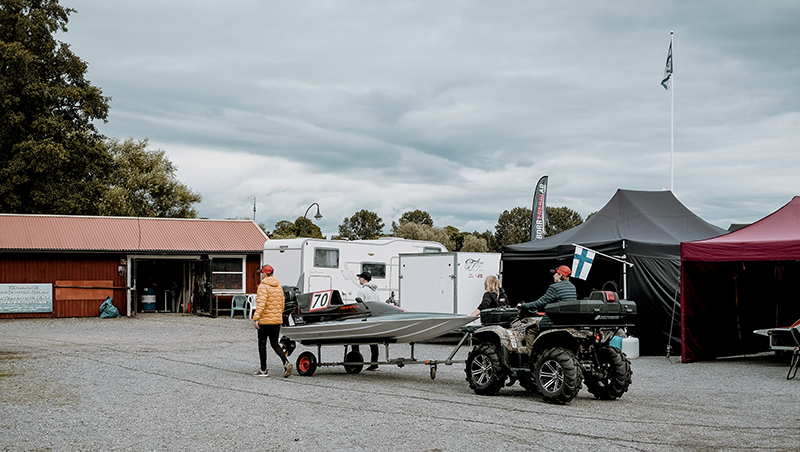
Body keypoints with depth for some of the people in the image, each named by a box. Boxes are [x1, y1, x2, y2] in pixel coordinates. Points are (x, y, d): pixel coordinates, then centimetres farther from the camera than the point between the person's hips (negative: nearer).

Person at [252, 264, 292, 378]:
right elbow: (282, 303, 15)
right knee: (275, 343, 13)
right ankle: (286, 363, -9)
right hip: (277, 320, 6)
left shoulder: (263, 286, -12)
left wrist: (256, 318, -22)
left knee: (262, 344, 6)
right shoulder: (279, 286, 11)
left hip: (265, 320, -6)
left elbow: (261, 303, -22)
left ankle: (263, 370, 10)